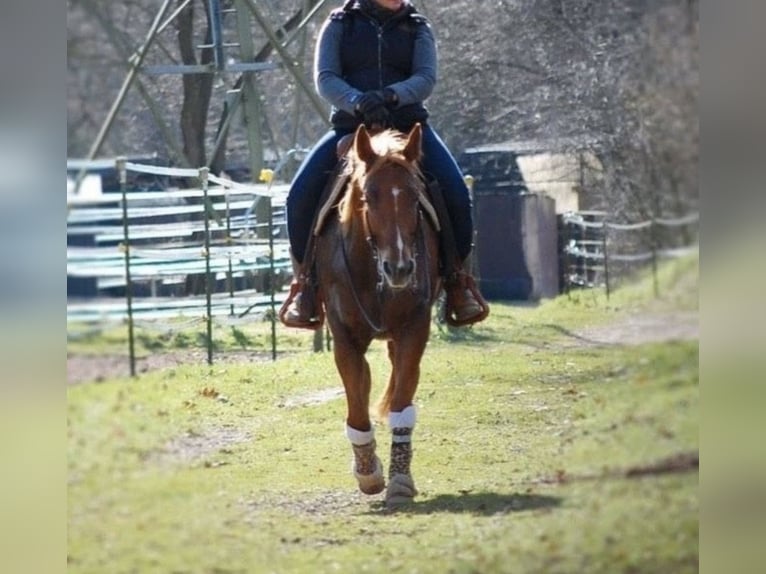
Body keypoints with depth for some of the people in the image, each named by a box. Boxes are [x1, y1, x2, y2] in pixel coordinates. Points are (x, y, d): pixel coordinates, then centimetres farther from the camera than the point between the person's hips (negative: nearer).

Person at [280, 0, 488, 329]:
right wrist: (358, 102, -27)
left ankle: (456, 278, -2)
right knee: (300, 197, -21)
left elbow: (426, 79, -7)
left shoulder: (417, 29, 8)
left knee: (456, 196, -21)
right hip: (350, 126, -1)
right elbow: (325, 78, -7)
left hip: (407, 125, 1)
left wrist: (390, 95, -28)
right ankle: (305, 281, -4)